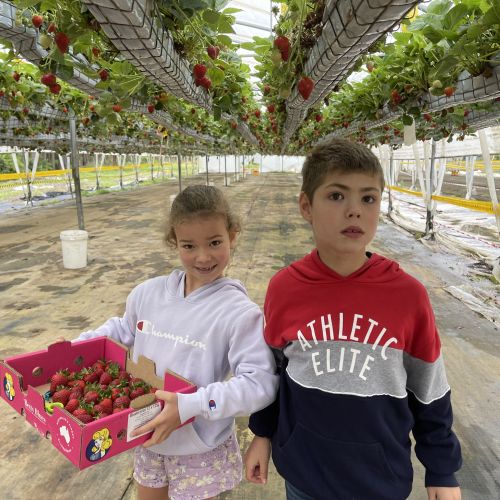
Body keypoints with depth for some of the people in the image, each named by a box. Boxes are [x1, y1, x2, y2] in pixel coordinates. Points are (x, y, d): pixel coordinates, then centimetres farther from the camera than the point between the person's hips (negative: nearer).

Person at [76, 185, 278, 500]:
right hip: (148, 440, 5)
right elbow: (123, 330, 12)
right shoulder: (147, 293, -7)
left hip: (201, 449, -4)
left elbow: (261, 383, -28)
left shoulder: (240, 312, -24)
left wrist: (190, 405, -34)